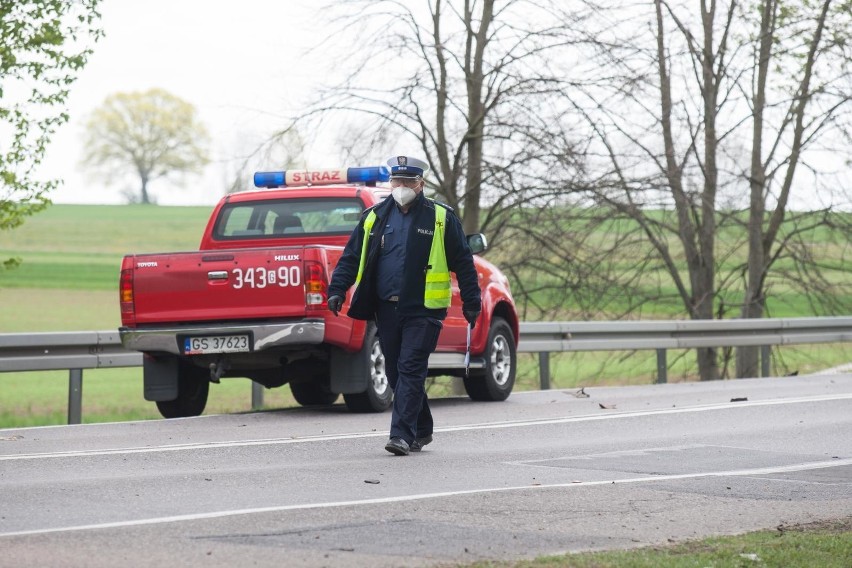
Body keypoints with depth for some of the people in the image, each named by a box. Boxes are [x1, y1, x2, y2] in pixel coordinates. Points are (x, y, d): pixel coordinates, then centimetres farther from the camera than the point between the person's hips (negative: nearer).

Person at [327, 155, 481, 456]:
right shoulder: (375, 217, 11)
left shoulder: (441, 218, 1)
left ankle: (402, 435, -14)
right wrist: (337, 290, 0)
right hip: (387, 309, 5)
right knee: (396, 373, 9)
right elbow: (351, 257, 12)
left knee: (410, 370, -12)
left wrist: (471, 302, 0)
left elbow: (462, 262, 4)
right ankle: (421, 431, 23)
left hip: (423, 310, -5)